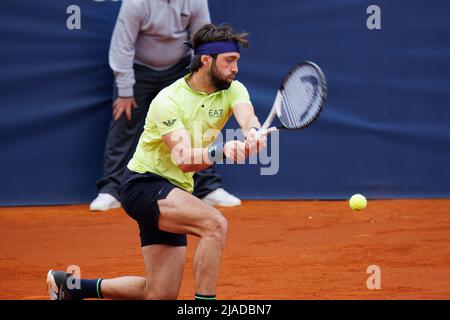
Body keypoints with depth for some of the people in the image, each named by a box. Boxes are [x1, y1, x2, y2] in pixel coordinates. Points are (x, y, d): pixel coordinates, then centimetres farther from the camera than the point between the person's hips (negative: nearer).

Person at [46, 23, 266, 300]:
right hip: (144, 182, -7)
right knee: (215, 224, -32)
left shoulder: (233, 90, 0)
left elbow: (247, 116, -23)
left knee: (162, 294, 4)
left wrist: (253, 133, -48)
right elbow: (184, 159, -28)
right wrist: (220, 150, -48)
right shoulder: (169, 100, -17)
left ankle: (70, 286, 20)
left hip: (175, 192, 7)